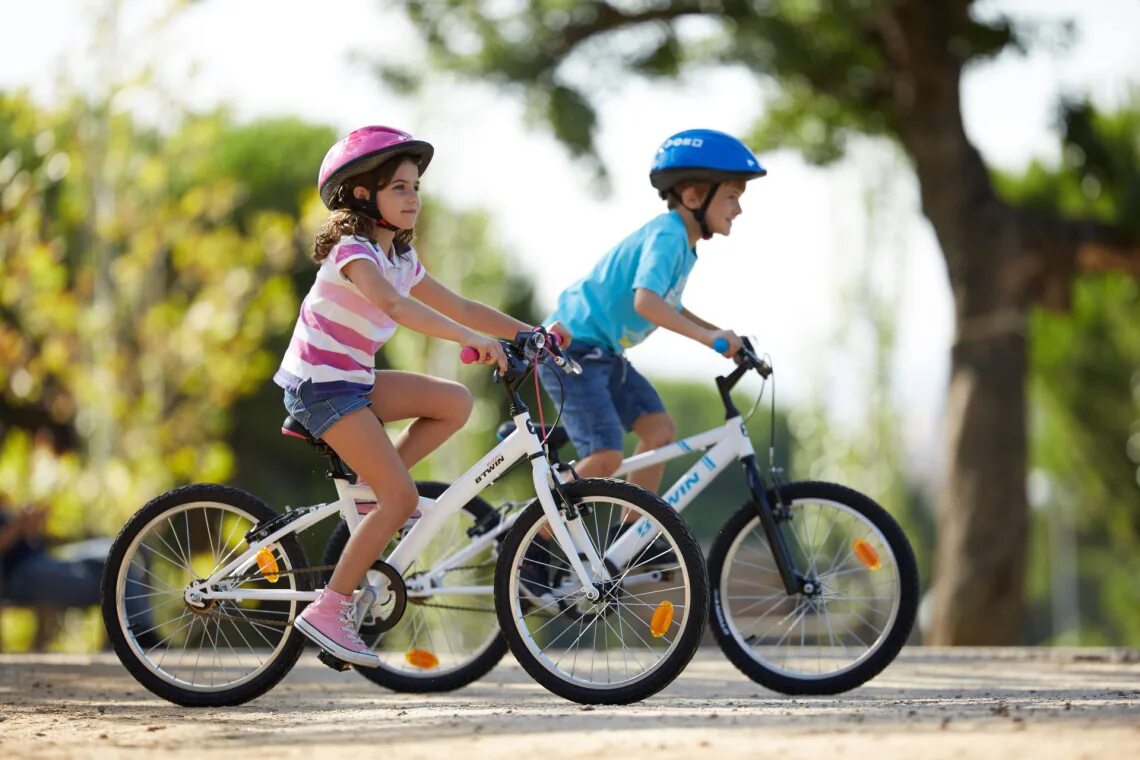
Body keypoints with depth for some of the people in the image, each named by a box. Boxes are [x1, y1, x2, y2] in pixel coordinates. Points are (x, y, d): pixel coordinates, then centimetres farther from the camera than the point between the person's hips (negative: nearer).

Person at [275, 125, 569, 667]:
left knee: (455, 403, 1)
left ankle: (370, 492, 5)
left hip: (354, 380, 9)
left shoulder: (401, 259, 10)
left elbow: (460, 307, 13)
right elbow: (392, 304, -37)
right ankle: (328, 610, -12)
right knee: (402, 497, -15)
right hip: (319, 384, -9)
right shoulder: (353, 250, -18)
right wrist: (470, 339, -47)